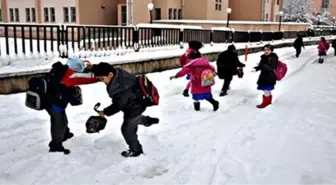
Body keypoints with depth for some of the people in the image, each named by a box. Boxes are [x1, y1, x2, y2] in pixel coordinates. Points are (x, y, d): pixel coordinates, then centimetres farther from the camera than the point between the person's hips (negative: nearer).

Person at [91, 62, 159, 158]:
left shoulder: (120, 88, -39)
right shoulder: (118, 73, -15)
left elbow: (118, 105, -27)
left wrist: (105, 112, -13)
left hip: (134, 109, -8)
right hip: (135, 105, 8)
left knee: (127, 130, 11)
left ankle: (135, 150, 30)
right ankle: (148, 120, 58)